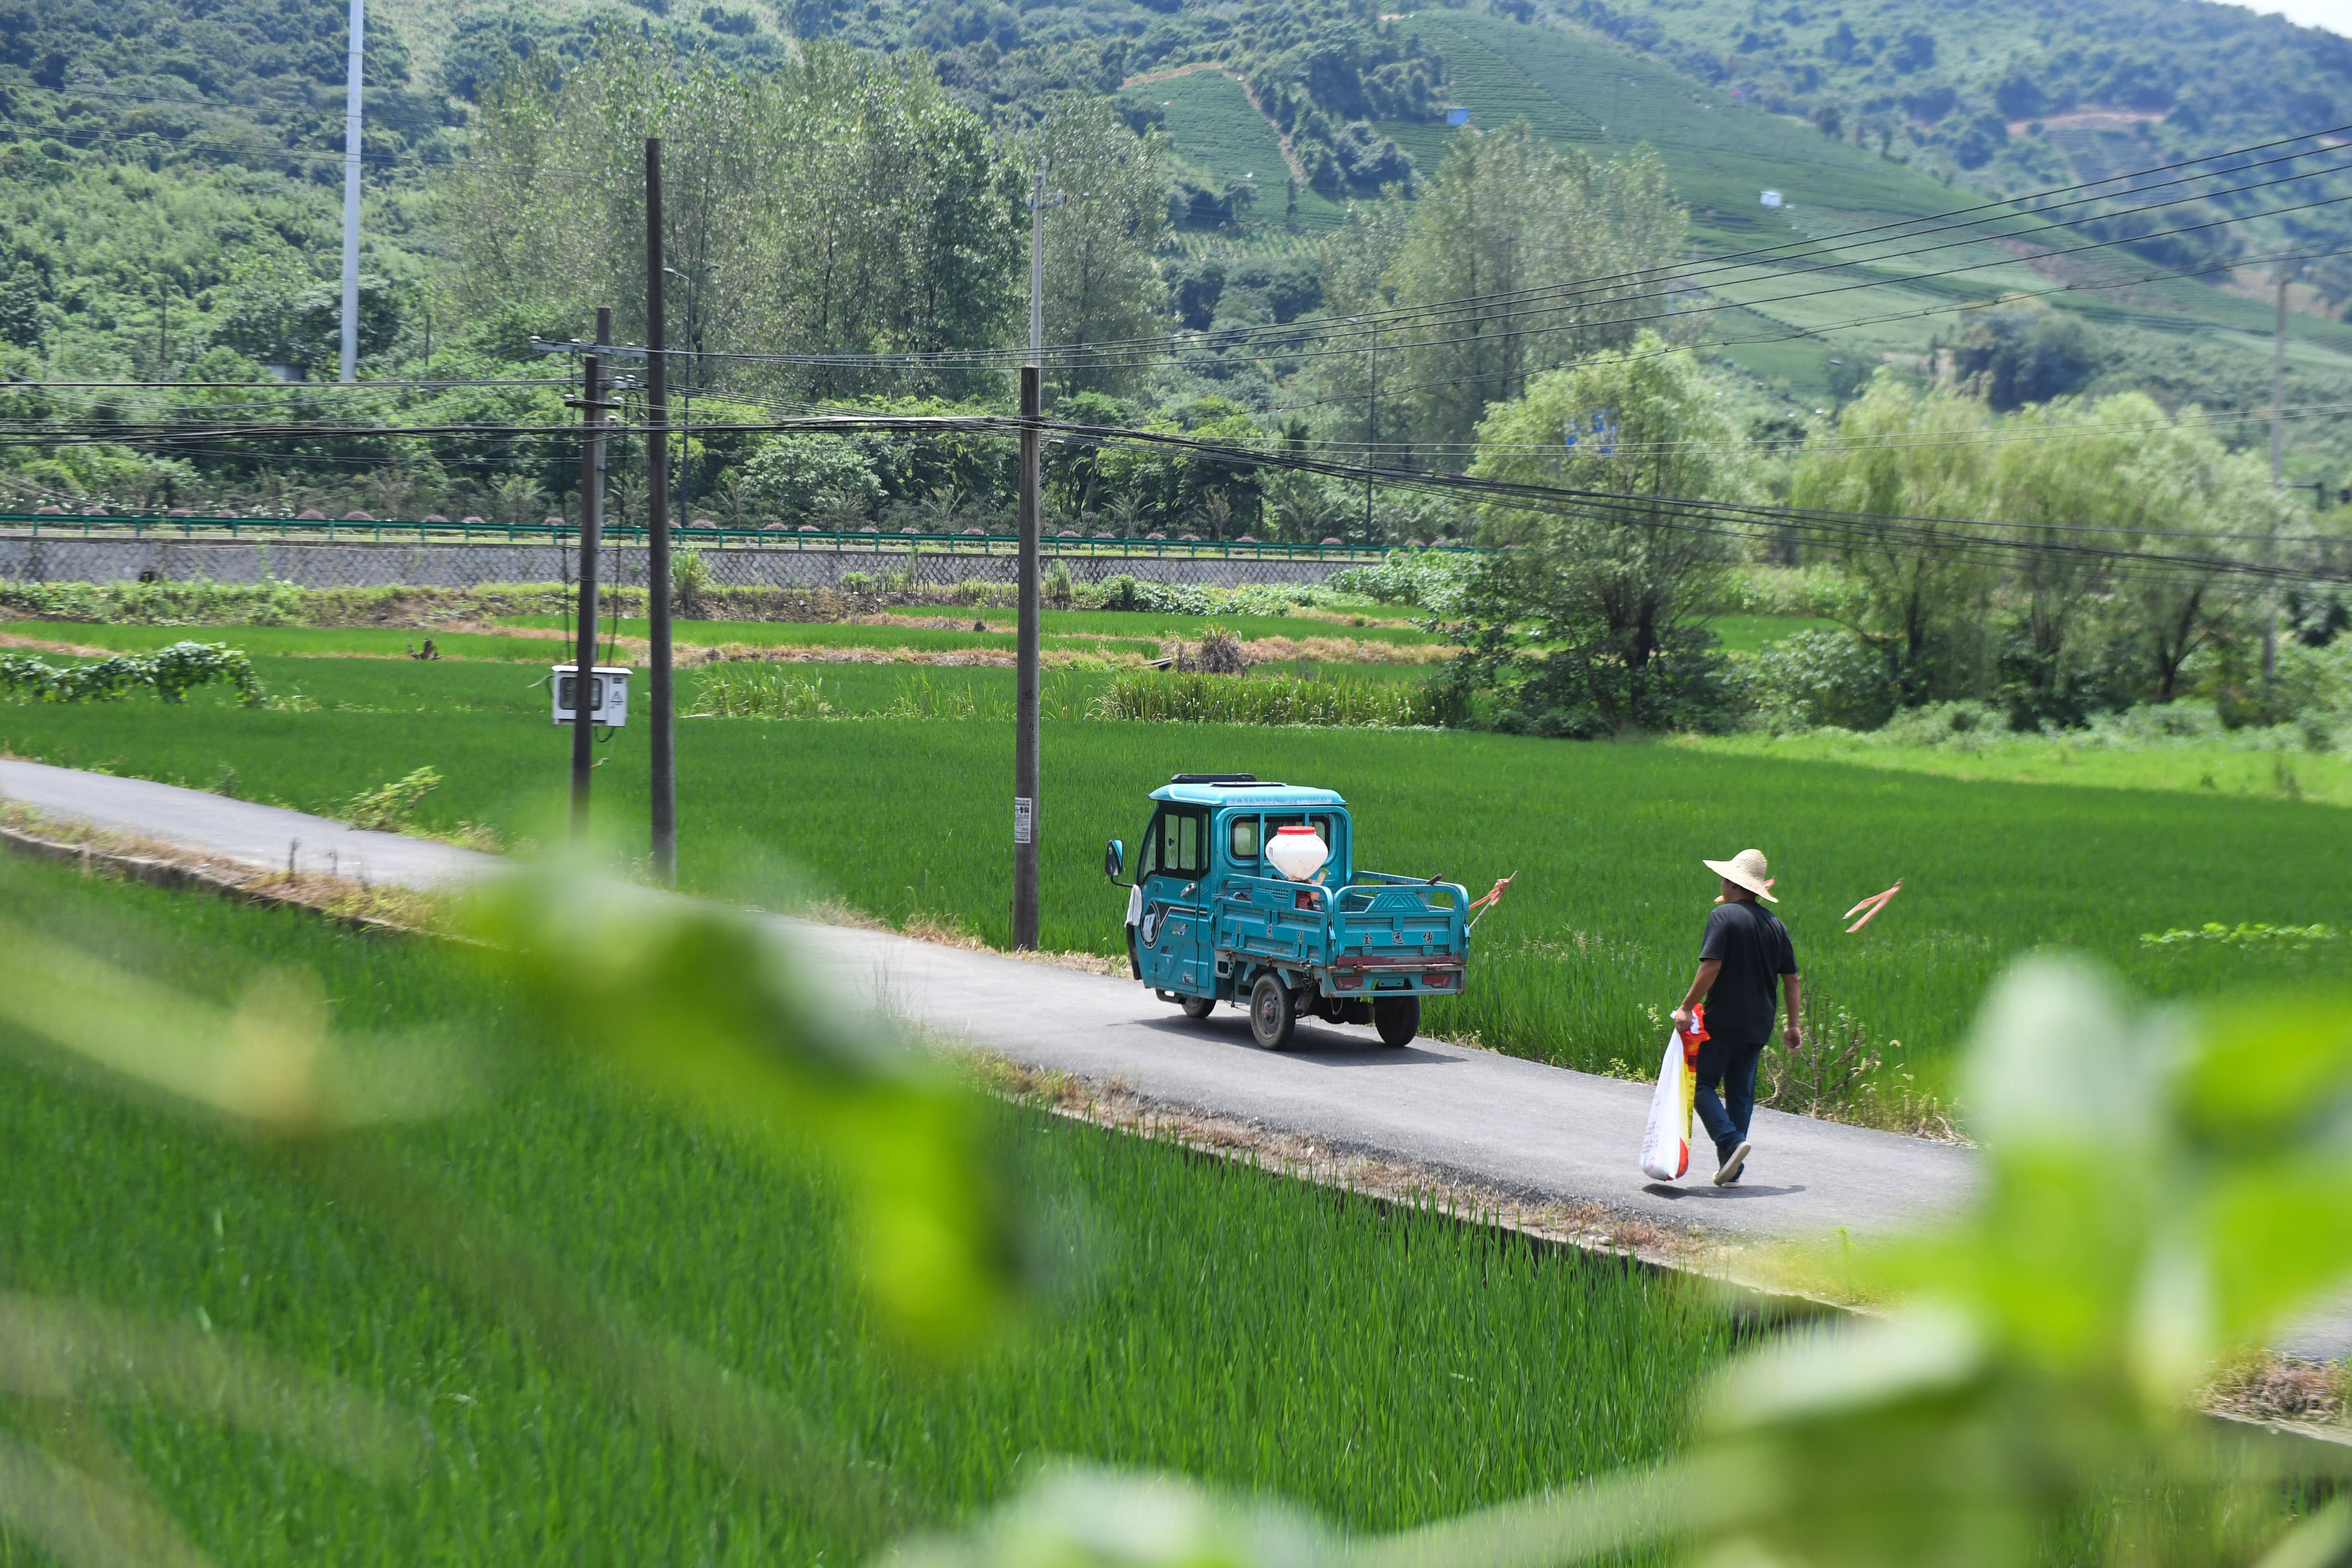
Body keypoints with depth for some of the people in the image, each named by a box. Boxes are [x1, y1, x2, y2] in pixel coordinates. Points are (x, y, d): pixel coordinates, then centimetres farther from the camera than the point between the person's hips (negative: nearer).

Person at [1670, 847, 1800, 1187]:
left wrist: (1686, 1008, -14)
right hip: (1759, 1025, 6)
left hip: (1723, 1021, -6)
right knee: (1741, 1093, 11)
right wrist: (1792, 1023, 19)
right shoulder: (1775, 924, 9)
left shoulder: (1724, 916, -11)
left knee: (1702, 1085, 3)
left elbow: (1711, 968, -19)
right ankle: (1731, 1170, 9)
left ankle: (1731, 1142, -18)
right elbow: (1791, 979, 11)